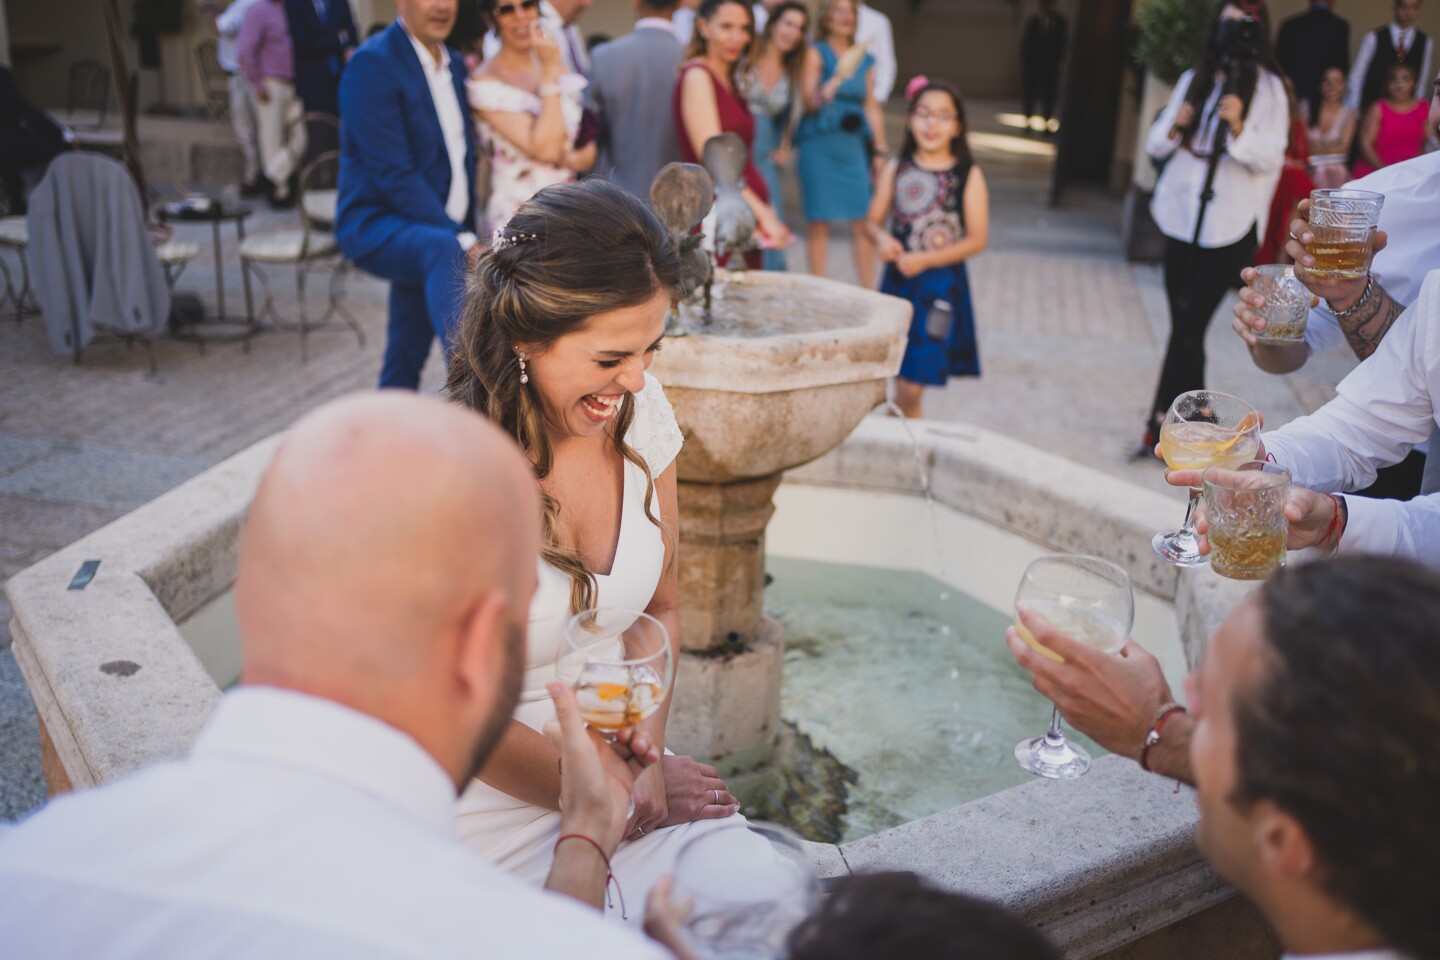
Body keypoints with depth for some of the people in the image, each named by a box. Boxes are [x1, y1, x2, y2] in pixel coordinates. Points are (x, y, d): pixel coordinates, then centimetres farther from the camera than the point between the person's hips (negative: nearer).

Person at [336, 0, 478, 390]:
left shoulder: (454, 64, 12)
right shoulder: (372, 63, -13)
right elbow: (394, 173, -20)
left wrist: (467, 233, 9)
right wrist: (463, 240, -26)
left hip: (439, 232, 8)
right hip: (378, 224, -8)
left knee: (405, 362, 11)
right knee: (444, 250, -39)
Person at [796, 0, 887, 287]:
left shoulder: (865, 59, 14)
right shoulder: (816, 53, 0)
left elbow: (871, 107, 18)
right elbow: (810, 103, -7)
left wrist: (881, 147, 14)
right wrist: (837, 78, -22)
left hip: (853, 147, 4)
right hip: (819, 145, -4)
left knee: (864, 224, -1)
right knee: (820, 223, 0)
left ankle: (868, 292, 5)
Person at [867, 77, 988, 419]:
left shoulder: (968, 175, -3)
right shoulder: (896, 169, 6)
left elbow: (977, 239, -6)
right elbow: (873, 221, 10)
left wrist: (925, 260, -14)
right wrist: (882, 238, -13)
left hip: (940, 285, -3)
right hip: (897, 280, 3)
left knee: (910, 387, -8)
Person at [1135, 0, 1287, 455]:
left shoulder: (1268, 88, -2)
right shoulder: (1193, 80, 10)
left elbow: (1270, 158, -8)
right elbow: (1155, 145, 11)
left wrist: (1238, 127, -24)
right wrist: (1174, 127, -10)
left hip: (1230, 226, -4)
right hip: (1183, 217, 4)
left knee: (1190, 325, -9)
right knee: (1184, 323, 8)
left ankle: (1161, 421, -4)